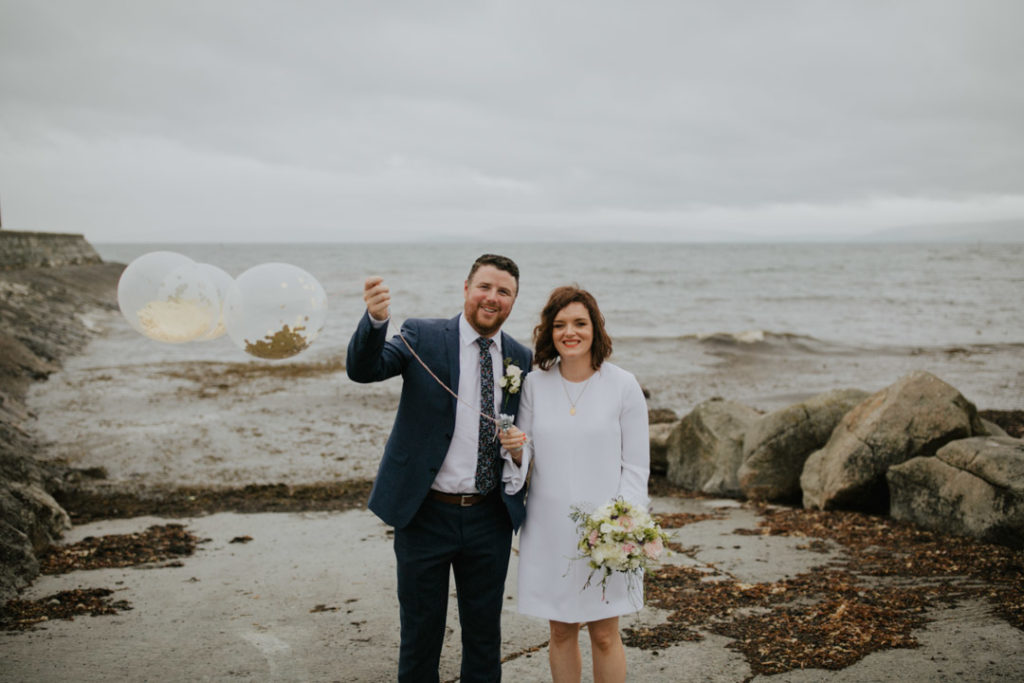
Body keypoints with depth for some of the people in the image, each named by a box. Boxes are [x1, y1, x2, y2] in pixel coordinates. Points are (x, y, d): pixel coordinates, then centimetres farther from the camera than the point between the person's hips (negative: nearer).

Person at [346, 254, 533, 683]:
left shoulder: (521, 359, 5)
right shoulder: (422, 336, -5)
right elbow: (363, 369, -20)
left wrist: (520, 451, -10)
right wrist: (376, 319, -39)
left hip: (490, 517, 3)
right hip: (425, 514, -3)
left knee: (484, 632, 16)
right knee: (421, 631, 12)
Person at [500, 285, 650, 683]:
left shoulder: (623, 386, -4)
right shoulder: (534, 384, 1)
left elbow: (636, 465, -1)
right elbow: (524, 456, 6)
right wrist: (514, 448, -18)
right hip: (550, 528, 2)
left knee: (604, 635, 5)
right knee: (561, 633, 12)